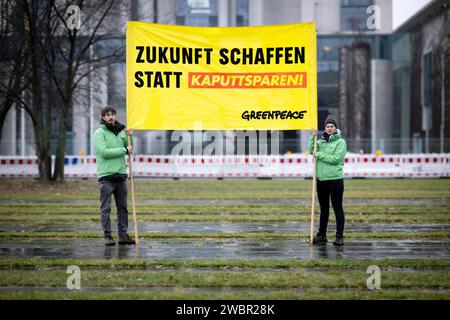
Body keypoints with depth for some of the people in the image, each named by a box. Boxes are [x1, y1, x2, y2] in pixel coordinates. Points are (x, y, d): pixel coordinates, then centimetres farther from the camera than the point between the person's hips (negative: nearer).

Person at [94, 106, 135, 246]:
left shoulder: (120, 131, 15)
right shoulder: (99, 133, -5)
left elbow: (130, 149, 19)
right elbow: (105, 152, -17)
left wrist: (129, 138, 1)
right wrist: (124, 150, -13)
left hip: (121, 175, 6)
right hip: (106, 176, -6)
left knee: (123, 207, 8)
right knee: (105, 208, -2)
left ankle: (123, 235, 14)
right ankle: (107, 236, 3)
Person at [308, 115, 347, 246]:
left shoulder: (341, 142, -4)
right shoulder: (321, 141, 14)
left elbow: (336, 158, -15)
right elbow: (311, 150, 2)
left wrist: (320, 155, -11)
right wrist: (313, 137, -7)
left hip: (335, 180, -6)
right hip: (321, 180, 6)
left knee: (337, 208, -3)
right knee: (323, 209, 14)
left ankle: (339, 236, -2)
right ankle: (321, 235, 21)